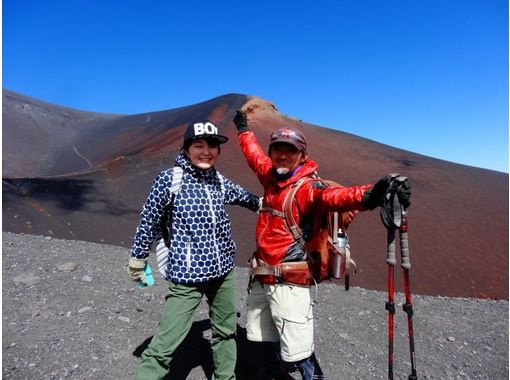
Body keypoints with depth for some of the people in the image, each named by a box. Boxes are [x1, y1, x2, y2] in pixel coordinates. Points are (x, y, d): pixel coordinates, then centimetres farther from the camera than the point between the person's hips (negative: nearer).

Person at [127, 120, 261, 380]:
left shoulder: (220, 182, 3)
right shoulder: (169, 179, -11)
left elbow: (246, 198, 23)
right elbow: (149, 222, -4)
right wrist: (137, 261, 3)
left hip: (224, 271, 6)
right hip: (187, 275, -5)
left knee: (225, 332, 22)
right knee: (164, 345, -5)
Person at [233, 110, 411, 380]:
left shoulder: (307, 187, -14)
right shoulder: (271, 178, 5)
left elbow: (332, 196, -37)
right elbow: (254, 155, 25)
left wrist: (366, 196, -57)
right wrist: (243, 129, 40)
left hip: (288, 283, -7)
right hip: (261, 278, 7)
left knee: (297, 355, -3)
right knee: (260, 342, 21)